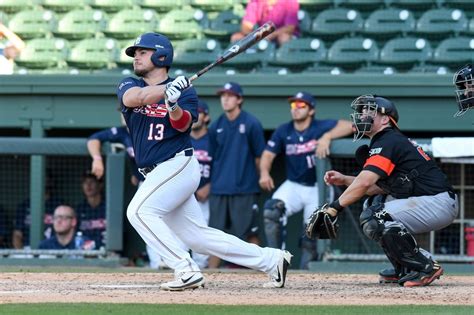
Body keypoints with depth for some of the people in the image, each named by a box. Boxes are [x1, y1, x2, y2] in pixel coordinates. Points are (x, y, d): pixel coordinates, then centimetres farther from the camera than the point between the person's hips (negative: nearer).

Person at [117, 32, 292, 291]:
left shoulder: (184, 90, -1)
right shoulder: (129, 85, 9)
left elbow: (182, 124, -17)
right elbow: (134, 97, -15)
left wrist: (174, 105, -38)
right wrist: (166, 89, -30)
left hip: (178, 164, -6)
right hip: (157, 173, 6)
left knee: (140, 211, -24)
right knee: (198, 236, 6)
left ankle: (186, 271, -23)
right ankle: (271, 260, 15)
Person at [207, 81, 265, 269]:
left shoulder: (251, 124, -4)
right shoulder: (216, 127, 9)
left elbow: (259, 156, 1)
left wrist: (261, 178, 6)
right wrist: (213, 181, 11)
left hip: (244, 190, -4)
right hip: (218, 190, 4)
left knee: (248, 233, -3)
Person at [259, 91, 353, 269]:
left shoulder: (321, 127, -11)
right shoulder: (283, 131, 0)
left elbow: (348, 126, -22)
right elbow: (268, 154, -2)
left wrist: (326, 137, -36)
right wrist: (264, 173, -22)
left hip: (318, 188, -2)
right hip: (293, 186, 2)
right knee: (272, 209, -25)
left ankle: (305, 269, 18)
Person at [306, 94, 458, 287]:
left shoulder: (387, 143, -12)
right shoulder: (395, 141, 20)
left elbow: (364, 183, -22)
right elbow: (379, 186, 19)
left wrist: (333, 208, -22)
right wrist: (344, 180, 10)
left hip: (439, 204, -11)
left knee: (375, 221, -20)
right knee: (373, 204, 21)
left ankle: (426, 268, -13)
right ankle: (405, 269, 17)